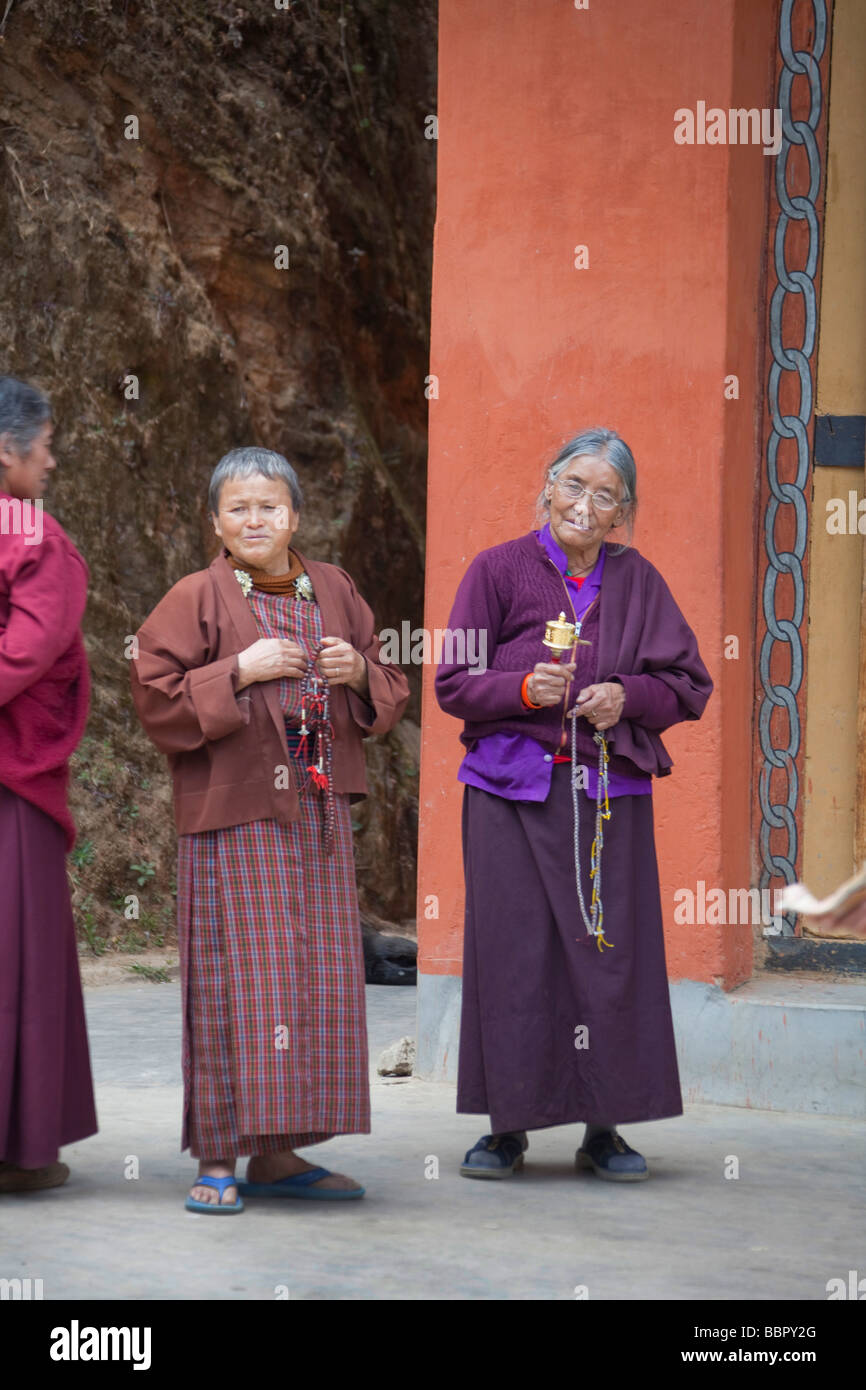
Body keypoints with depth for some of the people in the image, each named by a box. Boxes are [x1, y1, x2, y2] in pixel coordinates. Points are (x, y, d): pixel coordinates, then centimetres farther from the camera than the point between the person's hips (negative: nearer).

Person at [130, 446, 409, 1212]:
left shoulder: (333, 590, 11)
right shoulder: (197, 598, -3)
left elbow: (391, 692, 16)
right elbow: (155, 697, -9)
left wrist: (359, 673, -6)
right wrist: (239, 672, -18)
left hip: (318, 813, 6)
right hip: (235, 815, -5)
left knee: (317, 980, 6)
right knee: (237, 977, -8)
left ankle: (276, 1153, 15)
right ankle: (217, 1156, -3)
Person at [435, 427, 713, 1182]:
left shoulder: (639, 581, 9)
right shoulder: (499, 569, 2)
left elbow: (691, 686, 9)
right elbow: (452, 683, 1)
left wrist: (627, 696, -9)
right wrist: (523, 689, -16)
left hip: (610, 793, 2)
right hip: (513, 790, -2)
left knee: (610, 950, -1)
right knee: (512, 955, -3)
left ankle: (604, 1127, 10)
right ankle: (508, 1126, 8)